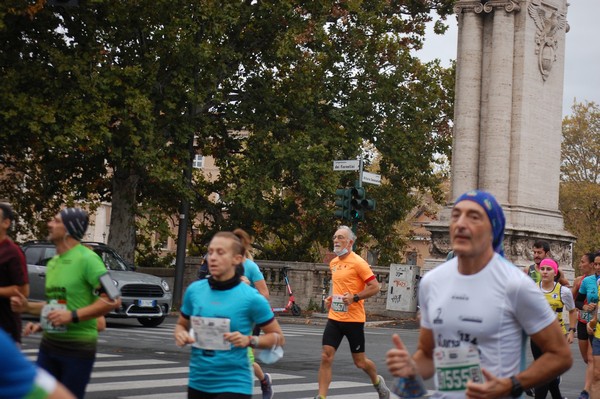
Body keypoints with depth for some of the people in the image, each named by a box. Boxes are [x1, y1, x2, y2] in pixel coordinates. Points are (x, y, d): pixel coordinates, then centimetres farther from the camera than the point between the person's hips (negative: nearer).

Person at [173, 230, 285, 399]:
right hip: (197, 383, 5)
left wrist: (249, 340, -17)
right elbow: (181, 325, 17)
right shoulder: (194, 290, 0)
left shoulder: (251, 297, -10)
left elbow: (278, 337, -1)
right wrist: (181, 334, -4)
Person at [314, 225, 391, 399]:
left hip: (353, 319, -6)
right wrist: (332, 298, 11)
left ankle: (377, 381, 36)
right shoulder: (333, 263, 11)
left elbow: (375, 287, -13)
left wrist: (354, 297, -21)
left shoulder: (358, 262, -11)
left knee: (359, 361, 7)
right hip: (334, 318, 6)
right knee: (326, 357, -7)